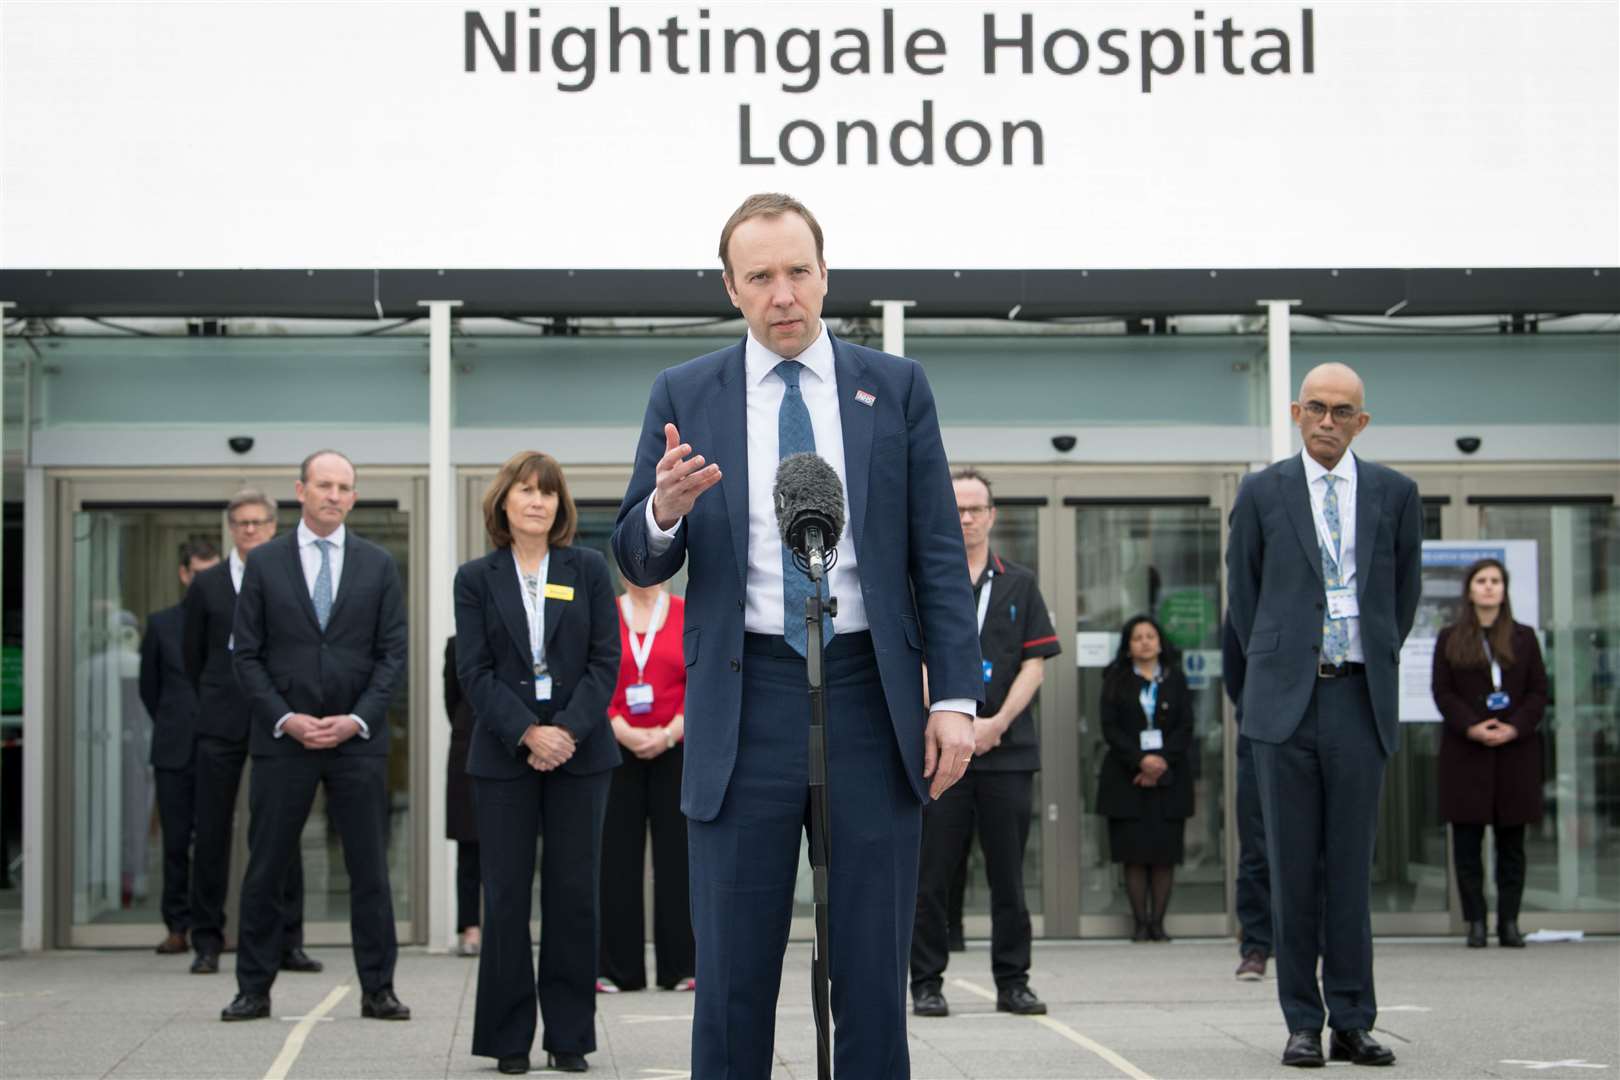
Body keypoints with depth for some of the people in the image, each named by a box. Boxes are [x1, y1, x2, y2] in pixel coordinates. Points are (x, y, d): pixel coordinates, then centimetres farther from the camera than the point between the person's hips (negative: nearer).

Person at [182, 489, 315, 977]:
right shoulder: (206, 585, 8)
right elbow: (193, 658, 12)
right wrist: (214, 706, 11)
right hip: (222, 726, 1)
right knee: (211, 833, 1)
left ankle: (288, 942, 5)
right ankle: (207, 942, 7)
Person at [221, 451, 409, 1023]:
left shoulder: (378, 565, 6)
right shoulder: (264, 562, 4)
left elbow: (392, 654, 3)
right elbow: (247, 654, 2)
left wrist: (357, 719, -9)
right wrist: (286, 719, -9)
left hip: (358, 739, 1)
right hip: (282, 737, 0)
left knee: (370, 869, 2)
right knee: (265, 869, 3)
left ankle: (378, 991, 9)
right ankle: (254, 990, 12)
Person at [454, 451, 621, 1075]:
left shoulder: (588, 569, 7)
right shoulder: (476, 578, 6)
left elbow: (605, 659, 1)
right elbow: (474, 671, -1)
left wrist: (569, 730, -12)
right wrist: (528, 734, -14)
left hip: (580, 751, 1)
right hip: (504, 756, 0)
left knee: (574, 893, 1)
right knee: (506, 895, 0)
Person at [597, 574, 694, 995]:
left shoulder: (688, 615, 5)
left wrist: (668, 734, -11)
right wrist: (624, 733, -11)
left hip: (674, 751, 0)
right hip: (616, 752, 0)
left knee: (676, 854, 0)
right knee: (617, 856, 1)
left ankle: (680, 966, 6)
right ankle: (619, 968, 6)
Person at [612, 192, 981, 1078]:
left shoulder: (896, 388, 6)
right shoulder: (684, 395, 5)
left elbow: (939, 555, 5)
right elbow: (639, 563, 4)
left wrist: (955, 697, -3)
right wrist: (665, 511, -19)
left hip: (870, 692, 0)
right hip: (744, 701, 0)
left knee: (875, 965, 5)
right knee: (733, 971, 2)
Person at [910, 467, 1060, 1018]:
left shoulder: (1019, 584, 12)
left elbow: (1035, 663, 6)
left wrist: (996, 723, -8)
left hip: (1009, 748, 2)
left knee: (1009, 873, 4)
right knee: (932, 873, -1)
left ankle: (1013, 982, 11)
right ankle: (927, 983, 6)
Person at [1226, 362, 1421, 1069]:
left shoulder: (1394, 494, 9)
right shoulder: (1262, 494, 6)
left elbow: (1404, 592, 18)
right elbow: (1242, 594, 13)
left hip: (1361, 698, 1)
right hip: (1286, 699, -1)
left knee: (1352, 866, 1)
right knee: (1292, 866, 0)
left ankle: (1353, 1024, 6)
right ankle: (1303, 1023, 5)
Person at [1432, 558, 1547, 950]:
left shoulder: (1524, 638, 11)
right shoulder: (1450, 639, 8)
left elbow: (1539, 691, 6)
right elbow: (1442, 692, 2)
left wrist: (1515, 728, -11)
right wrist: (1471, 727, -14)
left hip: (1516, 749, 1)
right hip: (1465, 752, -1)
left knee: (1511, 841, 2)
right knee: (1467, 841, -3)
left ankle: (1509, 921, 6)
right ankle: (1475, 922, 1)